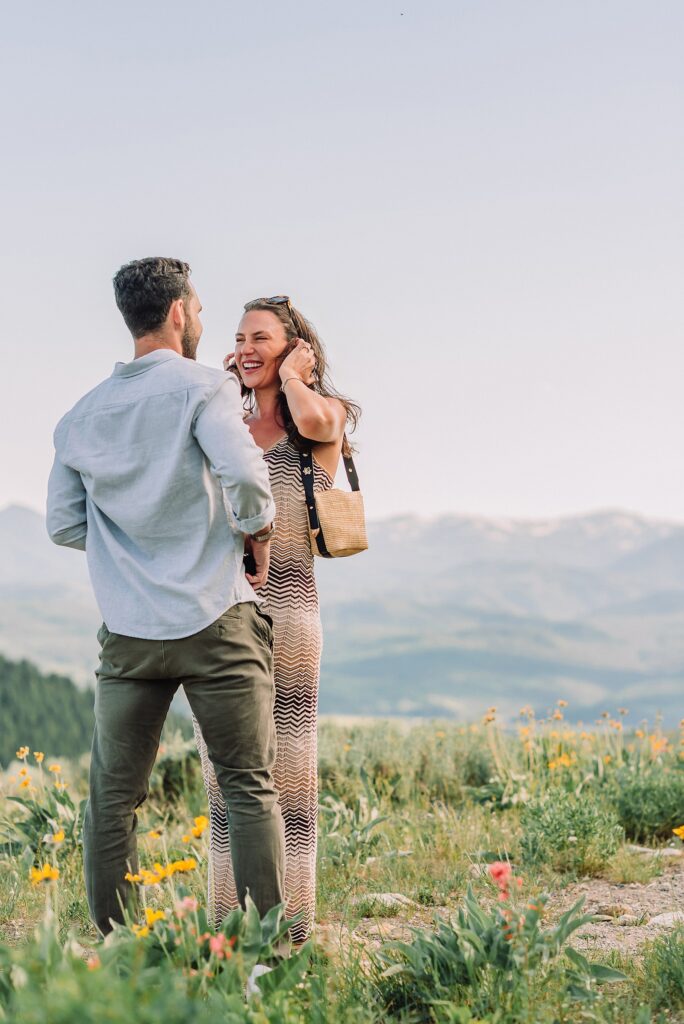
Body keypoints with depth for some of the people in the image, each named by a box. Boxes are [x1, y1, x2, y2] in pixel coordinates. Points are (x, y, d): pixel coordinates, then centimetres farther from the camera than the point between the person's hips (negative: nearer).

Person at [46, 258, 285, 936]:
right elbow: (245, 476, -18)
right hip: (215, 623, -4)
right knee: (249, 787, 2)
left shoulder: (81, 416, 12)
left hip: (128, 632, 4)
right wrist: (258, 535, -1)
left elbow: (63, 525, 13)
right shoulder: (202, 387, -4)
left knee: (112, 797, 9)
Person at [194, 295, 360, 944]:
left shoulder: (326, 415, 5)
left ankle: (290, 926, 2)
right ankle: (226, 922, 13)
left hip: (285, 606, -5)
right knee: (223, 773, 6)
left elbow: (313, 421, -20)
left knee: (286, 769, -2)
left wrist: (291, 375, -2)